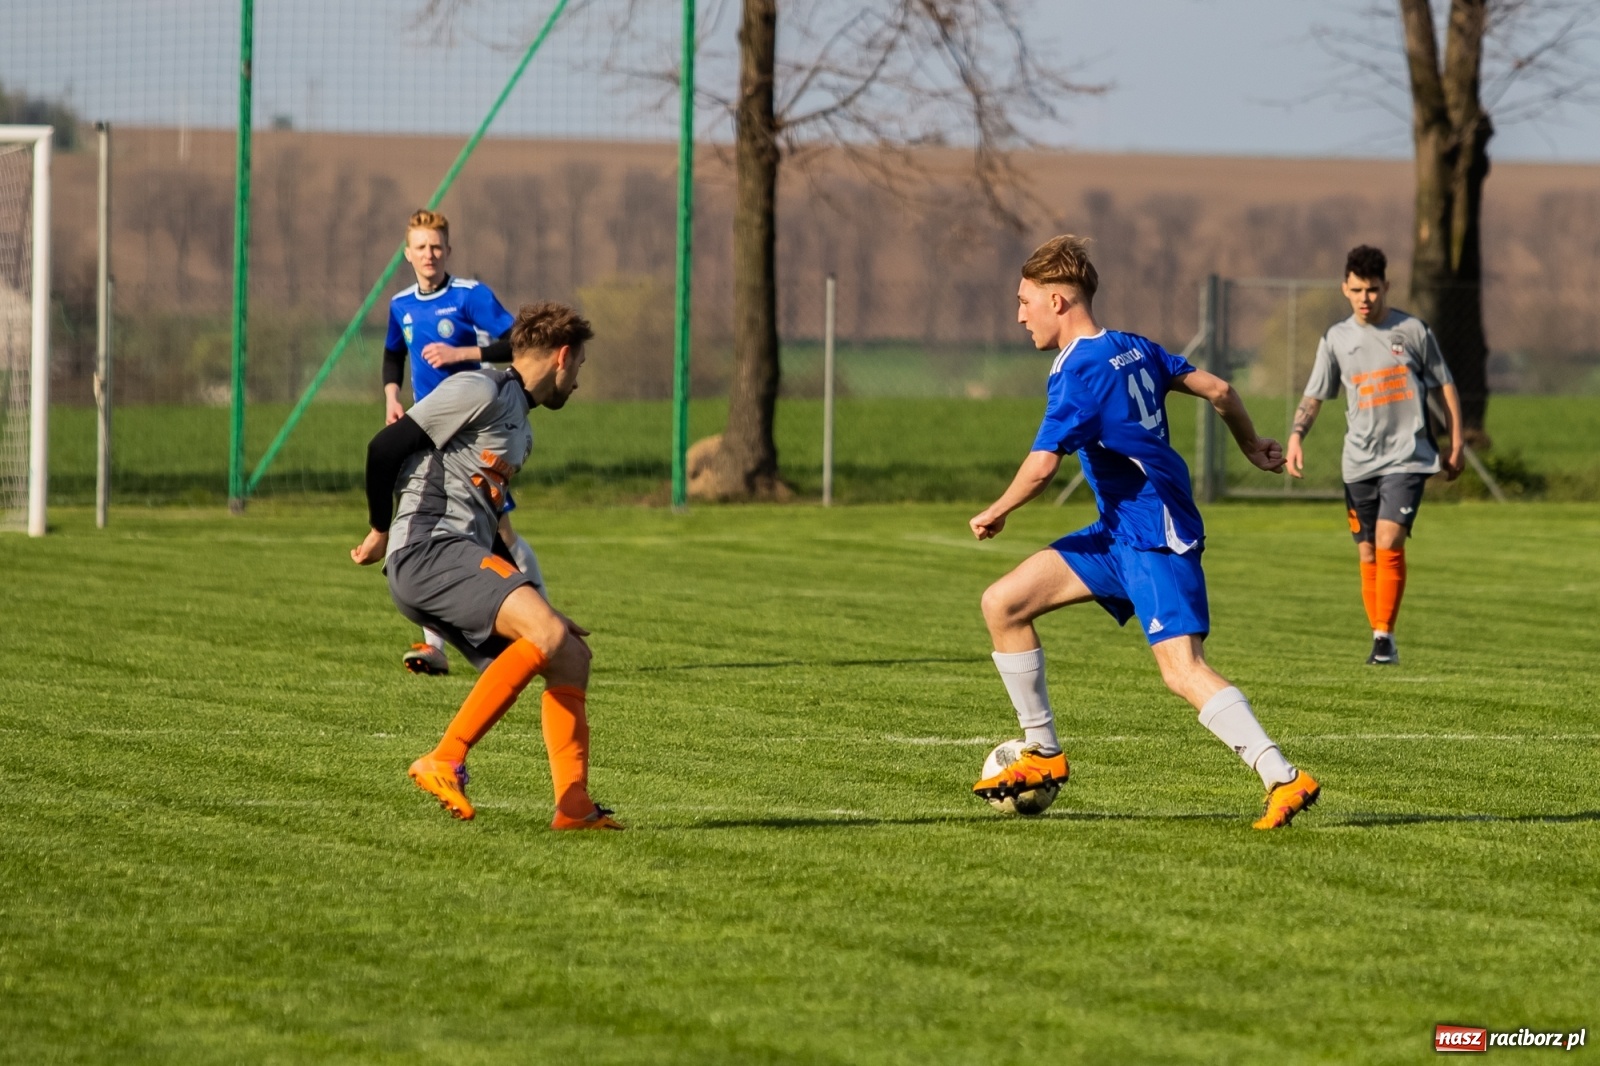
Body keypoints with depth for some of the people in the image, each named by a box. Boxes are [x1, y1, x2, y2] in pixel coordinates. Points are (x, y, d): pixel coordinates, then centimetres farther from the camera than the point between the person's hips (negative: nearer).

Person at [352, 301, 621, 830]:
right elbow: (386, 447, -11)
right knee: (549, 635, -28)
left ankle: (574, 807, 3)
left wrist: (537, 610, 27)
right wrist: (380, 532, -1)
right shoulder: (480, 392, -5)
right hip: (427, 551, -10)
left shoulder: (520, 429, 26)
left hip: (466, 563, 10)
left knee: (571, 660, 5)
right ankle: (444, 761, -27)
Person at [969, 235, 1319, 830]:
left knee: (1183, 670, -19)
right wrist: (1251, 446, 31)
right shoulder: (1134, 350, 10)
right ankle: (1043, 754, 15)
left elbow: (1041, 467, -22)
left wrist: (995, 514, -4)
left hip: (1155, 538, -10)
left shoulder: (1080, 372, -17)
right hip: (1119, 533, 10)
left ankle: (1285, 780, -23)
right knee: (1002, 604, 8)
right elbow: (1217, 389, 14)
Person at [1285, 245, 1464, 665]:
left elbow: (1445, 387, 8)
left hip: (1406, 457, -3)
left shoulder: (1412, 330, 1)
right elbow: (1314, 397, 9)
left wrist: (1455, 446, 5)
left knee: (1388, 543, -17)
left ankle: (1384, 635, -11)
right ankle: (1382, 643, 14)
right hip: (1359, 462, 3)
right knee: (1368, 555, 5)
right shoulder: (1337, 338, 7)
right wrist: (1296, 436, -8)